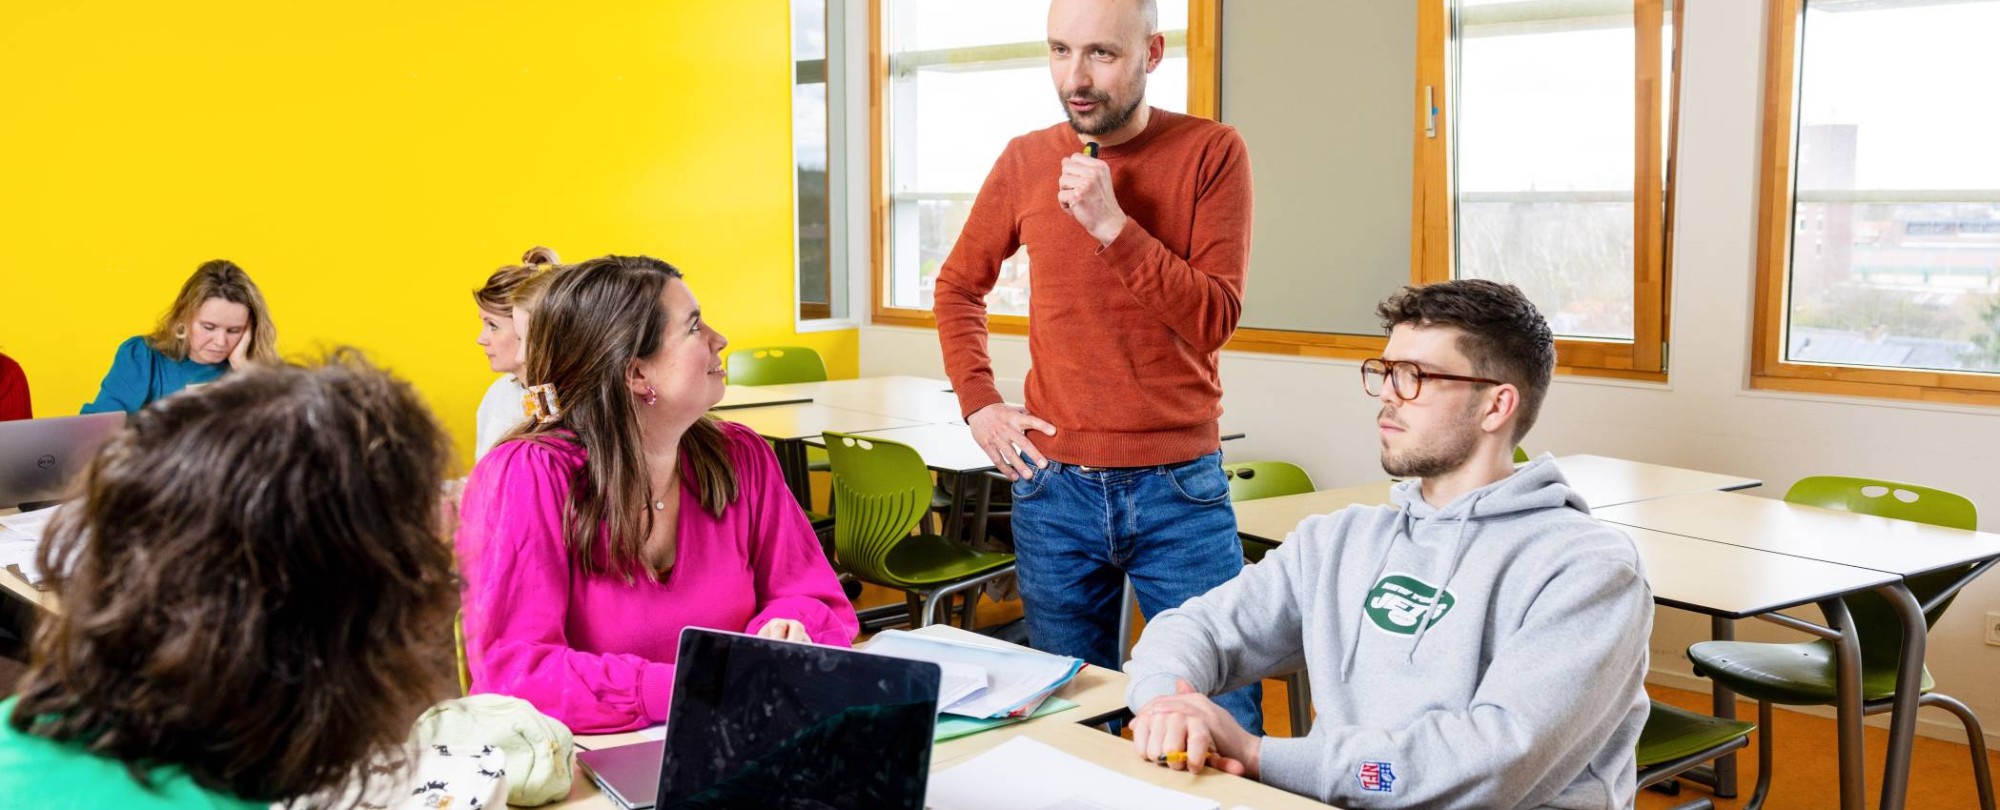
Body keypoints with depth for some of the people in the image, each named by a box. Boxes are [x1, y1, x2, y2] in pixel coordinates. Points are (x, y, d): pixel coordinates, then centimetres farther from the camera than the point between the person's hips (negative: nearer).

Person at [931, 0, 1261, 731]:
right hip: (1054, 486, 3)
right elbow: (959, 286, 17)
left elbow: (1214, 319, -13)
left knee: (1224, 716, 3)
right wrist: (978, 403, 4)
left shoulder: (1210, 152, -5)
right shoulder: (1025, 161, 3)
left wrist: (1114, 224, -21)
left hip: (1179, 485, -2)